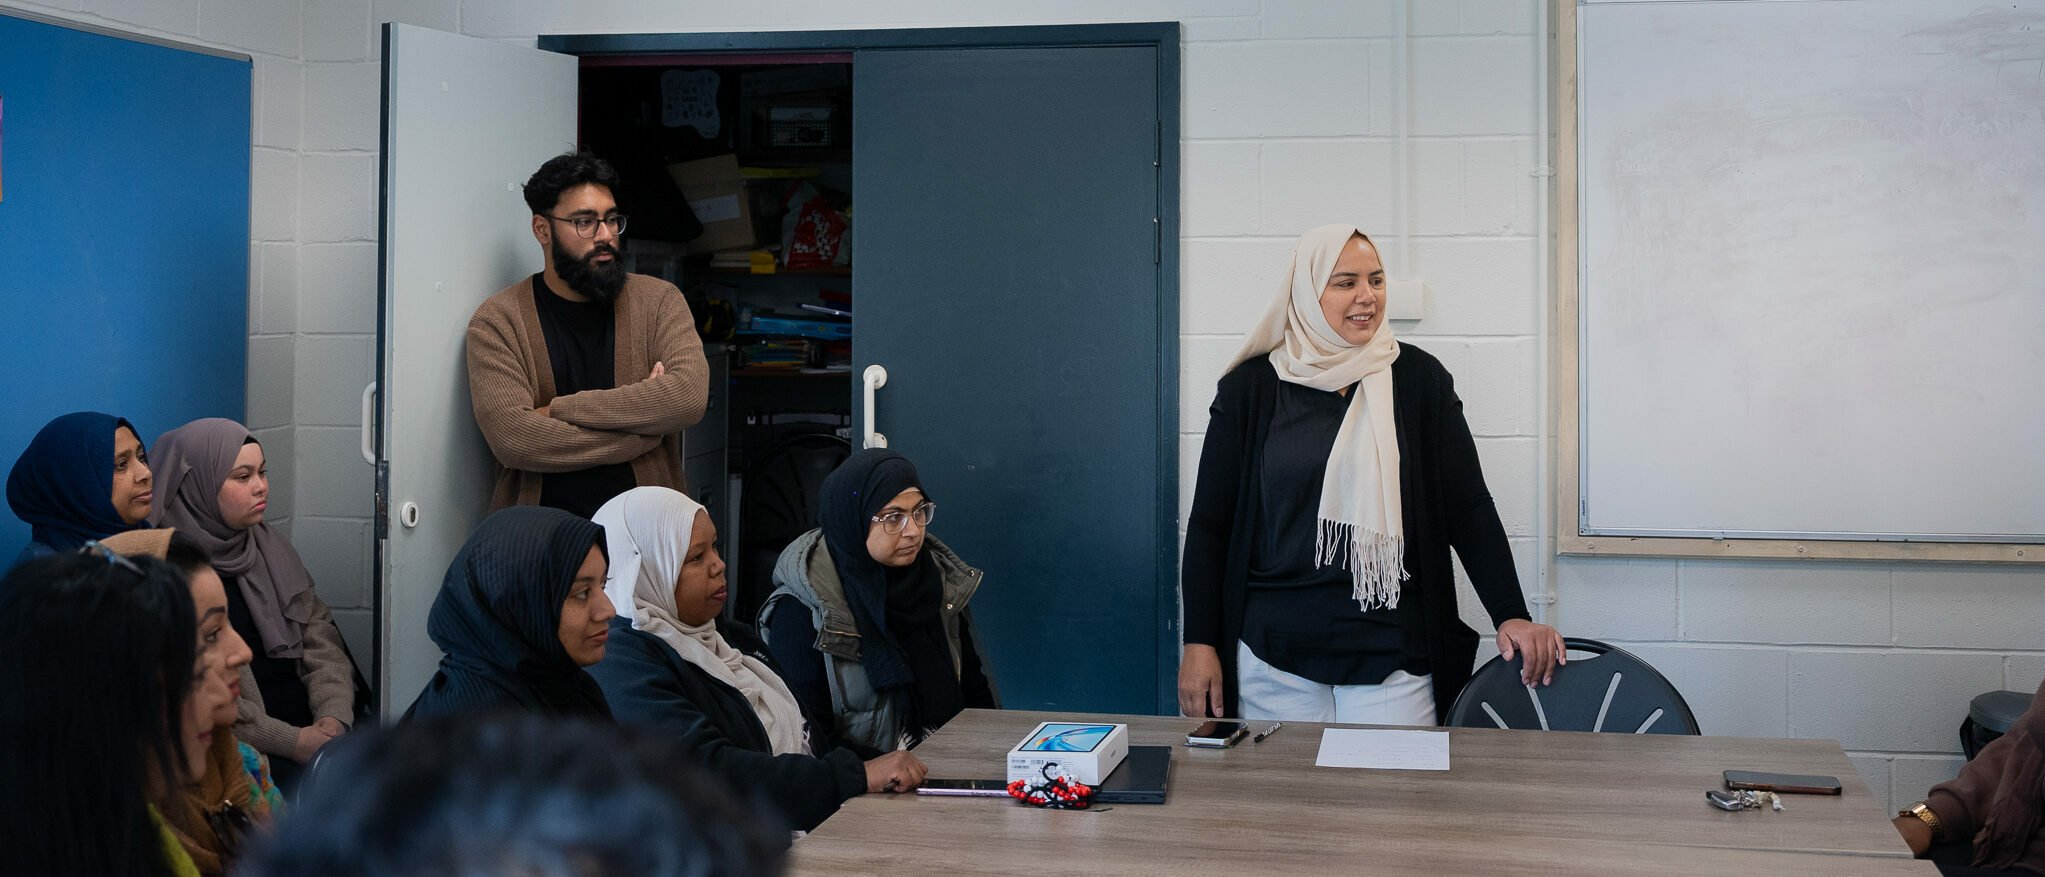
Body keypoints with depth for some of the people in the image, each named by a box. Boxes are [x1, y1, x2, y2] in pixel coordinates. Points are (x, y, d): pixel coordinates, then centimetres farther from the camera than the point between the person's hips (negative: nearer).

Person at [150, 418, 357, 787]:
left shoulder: (269, 545, 15)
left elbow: (321, 638, 11)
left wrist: (333, 718, -7)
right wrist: (293, 742, -16)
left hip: (307, 726, 6)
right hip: (241, 754, -6)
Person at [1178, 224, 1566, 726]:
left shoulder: (1418, 379, 4)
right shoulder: (1251, 388, 3)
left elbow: (1469, 508, 4)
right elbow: (1209, 524, 5)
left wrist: (1511, 615, -7)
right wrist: (1199, 643, 0)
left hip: (1393, 654, 0)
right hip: (1275, 656, 0)